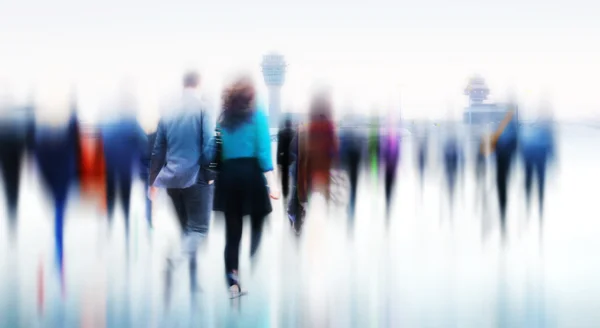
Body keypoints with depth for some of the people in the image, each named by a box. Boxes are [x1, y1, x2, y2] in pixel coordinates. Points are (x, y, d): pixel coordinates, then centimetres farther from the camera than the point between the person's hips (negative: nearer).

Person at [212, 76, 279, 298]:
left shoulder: (223, 117, 11)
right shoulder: (257, 115, 0)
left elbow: (218, 150, 4)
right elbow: (263, 149, -7)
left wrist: (215, 176, 4)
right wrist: (271, 180, -10)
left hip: (228, 174, 3)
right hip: (251, 173, -3)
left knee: (232, 231, 5)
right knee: (256, 227, 4)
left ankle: (233, 282, -1)